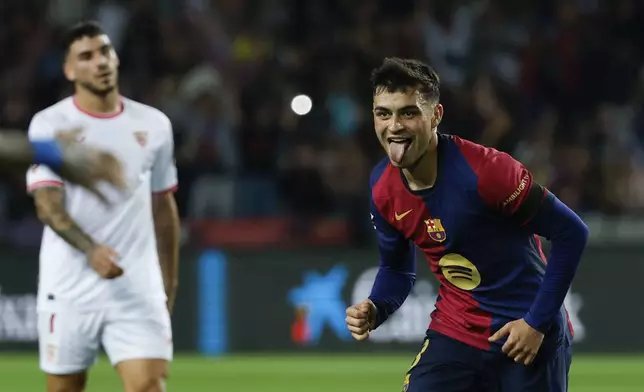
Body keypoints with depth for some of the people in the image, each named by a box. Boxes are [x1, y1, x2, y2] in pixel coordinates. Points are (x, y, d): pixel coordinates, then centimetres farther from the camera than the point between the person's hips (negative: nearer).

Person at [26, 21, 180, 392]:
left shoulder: (154, 124, 8)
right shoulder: (50, 124, -3)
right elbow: (48, 204, -13)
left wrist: (170, 281, 17)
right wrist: (91, 250, -30)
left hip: (139, 290, 2)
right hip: (70, 290, -2)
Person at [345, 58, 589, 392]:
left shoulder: (483, 170, -23)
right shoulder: (383, 187, -4)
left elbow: (571, 233, -17)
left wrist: (537, 322, -16)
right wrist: (374, 310, -9)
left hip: (526, 338, -5)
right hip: (455, 335, 5)